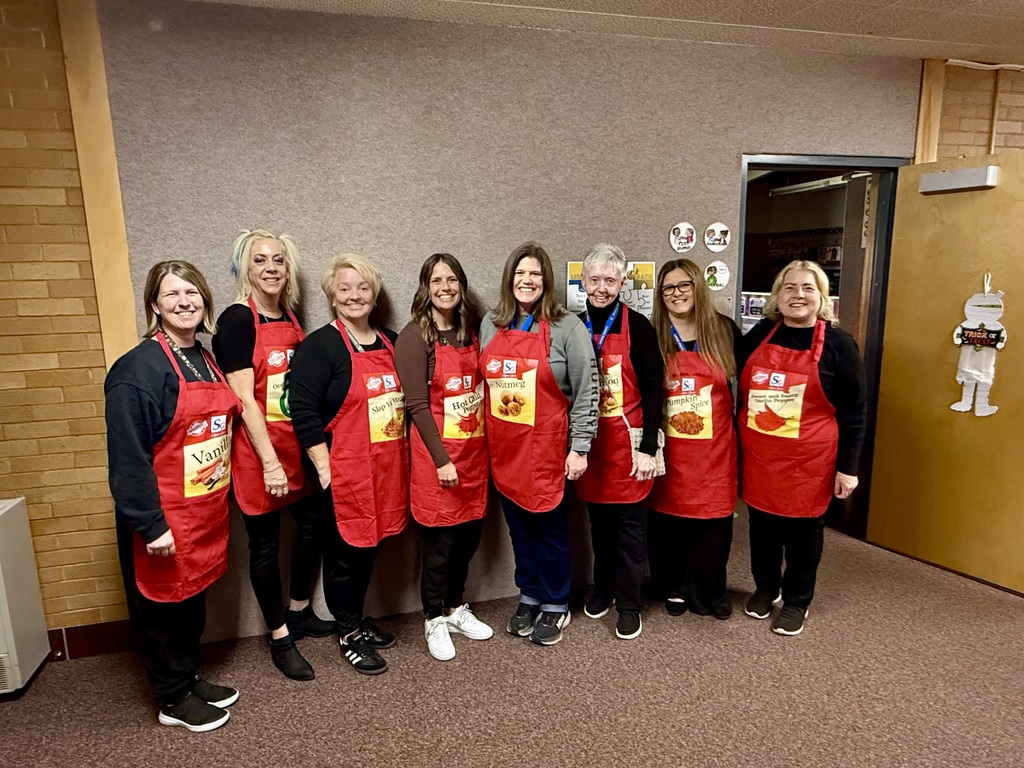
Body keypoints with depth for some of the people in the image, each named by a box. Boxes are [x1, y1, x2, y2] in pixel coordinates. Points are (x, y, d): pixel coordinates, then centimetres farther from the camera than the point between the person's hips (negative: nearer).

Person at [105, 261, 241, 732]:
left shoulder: (206, 360, 7)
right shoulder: (139, 368, -17)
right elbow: (127, 456, -20)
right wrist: (150, 524, -20)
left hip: (206, 511, 7)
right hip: (164, 517, -7)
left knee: (194, 597, 21)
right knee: (163, 604, 11)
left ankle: (190, 678, 40)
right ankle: (173, 699, 30)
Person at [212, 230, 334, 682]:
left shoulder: (290, 317, 8)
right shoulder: (237, 319, -12)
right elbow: (244, 398, -17)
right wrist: (270, 460, -20)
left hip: (297, 446, 7)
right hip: (258, 452, -7)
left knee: (311, 524, 17)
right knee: (265, 543, 7)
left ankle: (299, 612, 39)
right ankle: (280, 639, 24)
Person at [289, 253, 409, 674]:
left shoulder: (391, 342, 10)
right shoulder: (319, 346, -9)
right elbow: (303, 412, -13)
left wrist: (406, 459, 13)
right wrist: (324, 469, -15)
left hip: (387, 469, 6)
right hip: (345, 473, -6)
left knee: (369, 548, 19)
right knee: (345, 552, 9)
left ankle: (359, 620, 39)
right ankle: (349, 636, 28)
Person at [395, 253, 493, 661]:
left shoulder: (470, 331, 9)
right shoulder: (414, 336, -10)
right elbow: (417, 405, -13)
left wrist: (485, 446, 7)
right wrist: (442, 459, -14)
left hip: (474, 451, 6)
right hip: (436, 453, -6)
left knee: (469, 533, 14)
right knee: (439, 539, 5)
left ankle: (456, 608, 34)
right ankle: (435, 620, 25)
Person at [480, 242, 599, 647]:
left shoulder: (567, 327, -8)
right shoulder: (490, 325, 7)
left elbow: (585, 390, -9)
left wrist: (580, 447, -11)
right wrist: (484, 438, 12)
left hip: (546, 447, -4)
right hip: (503, 448, 4)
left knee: (549, 525, 9)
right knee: (518, 525, 16)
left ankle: (555, 606, 29)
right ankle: (529, 596, 35)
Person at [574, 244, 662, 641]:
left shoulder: (638, 327, -8)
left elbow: (652, 390, -9)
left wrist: (648, 448, -13)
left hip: (627, 440, -3)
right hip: (588, 440, 4)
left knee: (629, 522, 6)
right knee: (598, 518, 16)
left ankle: (629, 604, 21)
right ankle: (603, 588, 35)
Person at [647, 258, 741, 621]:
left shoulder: (724, 330, 1)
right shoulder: (653, 337, -1)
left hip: (715, 447, 1)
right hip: (669, 450, 0)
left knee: (713, 518, 8)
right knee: (667, 518, 8)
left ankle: (709, 593, 29)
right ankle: (673, 589, 29)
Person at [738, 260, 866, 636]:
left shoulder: (838, 344, -6)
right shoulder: (758, 335, 3)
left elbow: (853, 411, -4)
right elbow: (739, 391, 11)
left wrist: (848, 467, -6)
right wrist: (736, 447, 8)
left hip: (808, 460, -3)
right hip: (758, 456, 3)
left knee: (803, 528, 12)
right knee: (761, 523, 15)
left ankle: (797, 601, 32)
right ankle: (765, 587, 38)